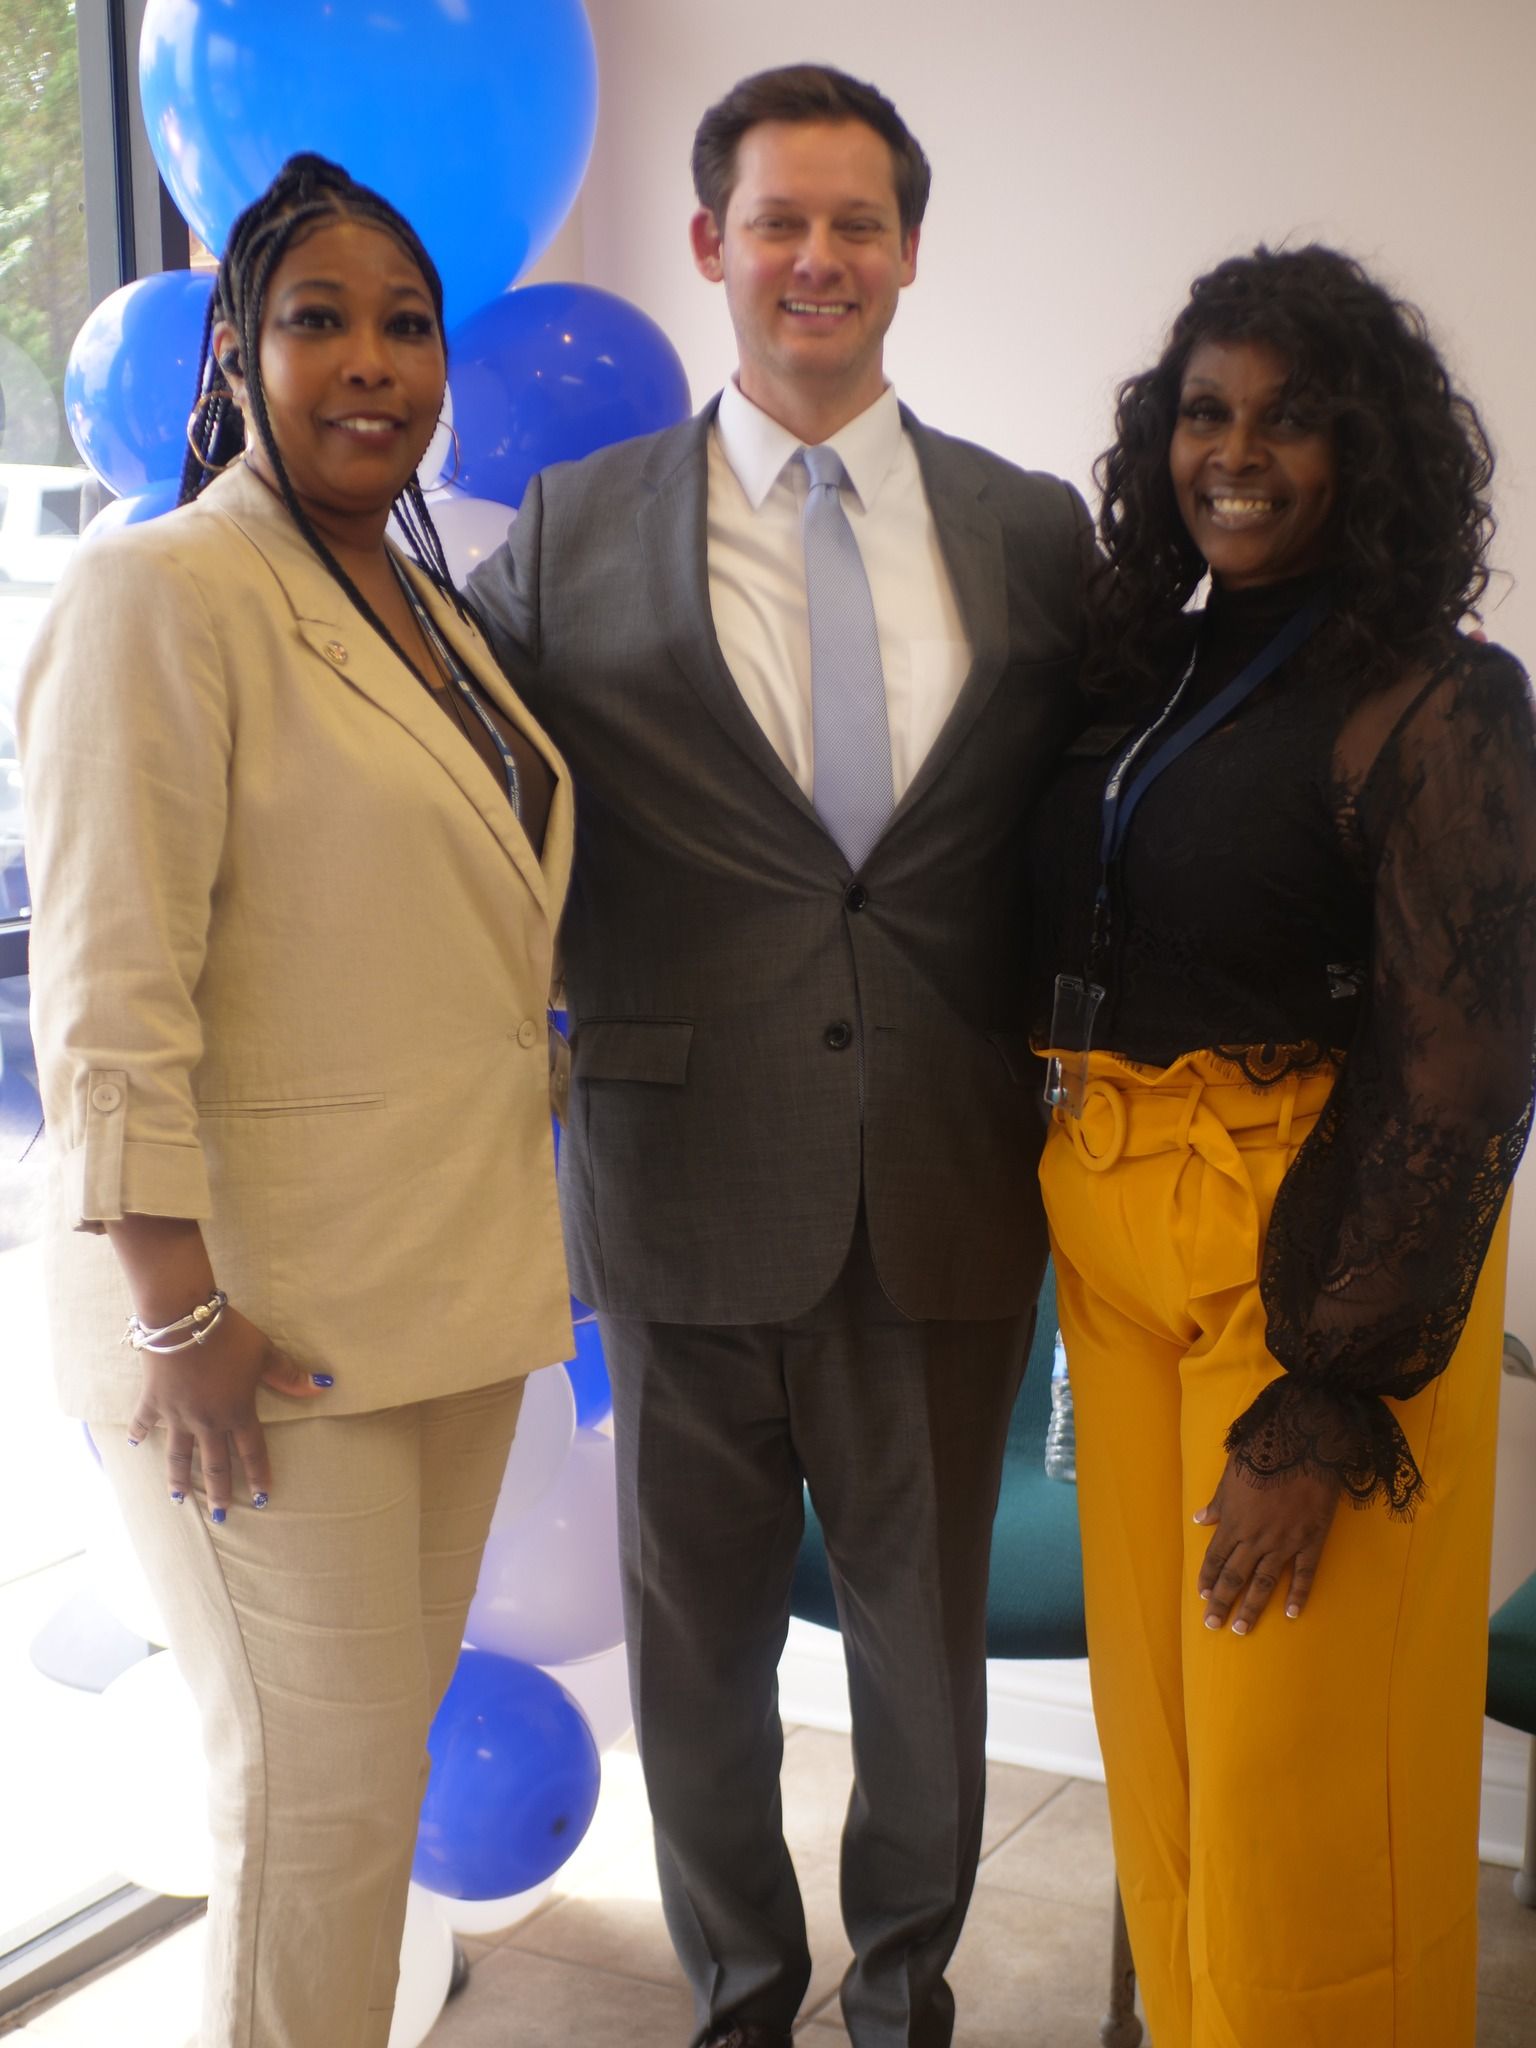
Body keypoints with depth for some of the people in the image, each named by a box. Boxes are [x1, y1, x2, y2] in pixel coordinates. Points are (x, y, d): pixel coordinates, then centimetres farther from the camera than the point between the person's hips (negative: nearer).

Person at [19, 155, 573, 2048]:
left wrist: (521, 1232, 16)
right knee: (318, 1781, 1)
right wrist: (178, 1311, -20)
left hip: (449, 1284, 7)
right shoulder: (163, 593, -11)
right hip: (261, 1318, -7)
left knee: (386, 1738, 15)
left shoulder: (421, 603, 14)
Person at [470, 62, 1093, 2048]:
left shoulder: (1036, 532, 4)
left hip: (948, 1193, 1)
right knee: (700, 1637, 14)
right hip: (692, 1182, -1)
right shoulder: (571, 528, 1)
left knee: (925, 1624, 16)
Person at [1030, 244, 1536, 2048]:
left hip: (1321, 1253, -6)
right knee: (1156, 1709, 17)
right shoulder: (1148, 676, 8)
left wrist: (1327, 1411, -18)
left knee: (1293, 1765, 4)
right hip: (1113, 1238, 6)